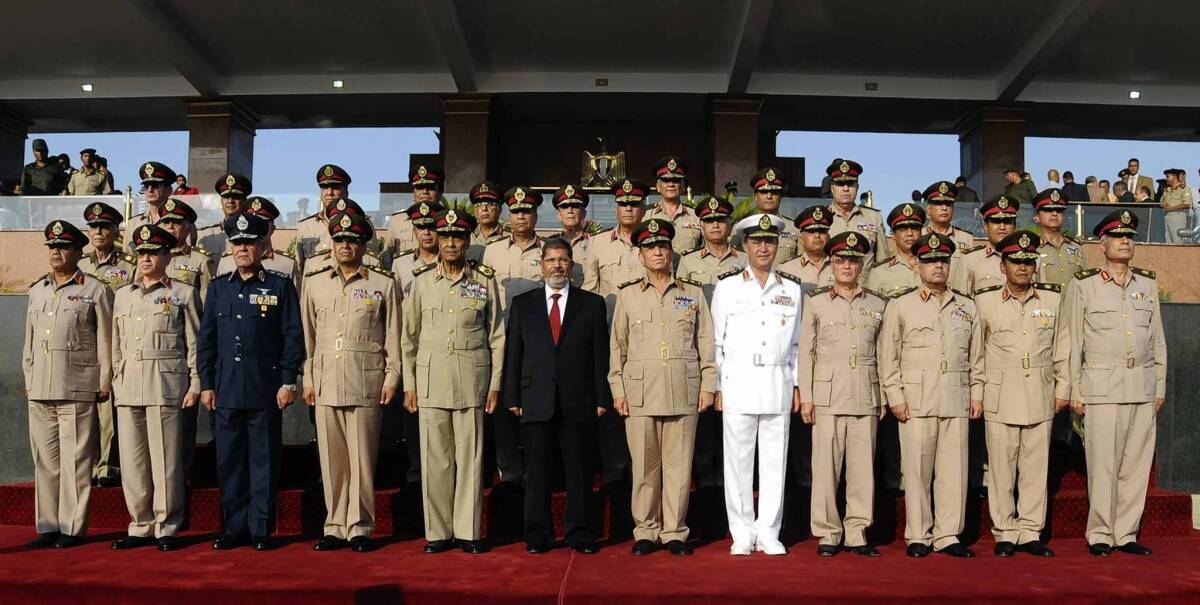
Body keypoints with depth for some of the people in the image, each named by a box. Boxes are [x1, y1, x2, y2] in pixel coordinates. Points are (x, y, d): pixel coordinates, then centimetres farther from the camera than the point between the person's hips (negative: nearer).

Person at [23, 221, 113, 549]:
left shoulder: (95, 291, 0)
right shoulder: (37, 290, 17)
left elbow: (105, 341, -2)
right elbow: (29, 340, 21)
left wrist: (103, 384, -4)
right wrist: (29, 379, 15)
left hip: (77, 389, -5)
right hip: (39, 390, 6)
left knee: (74, 460, -3)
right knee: (44, 460, 9)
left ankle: (72, 528, 4)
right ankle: (48, 526, 16)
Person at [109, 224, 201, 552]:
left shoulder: (184, 293, 3)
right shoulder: (123, 295, 18)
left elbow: (195, 343, 1)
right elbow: (116, 344, 20)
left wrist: (195, 384, -5)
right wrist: (116, 381, 13)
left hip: (166, 384, -5)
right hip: (129, 386, 5)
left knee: (165, 459, -4)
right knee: (132, 459, 6)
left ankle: (167, 528, 5)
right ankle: (141, 526, 16)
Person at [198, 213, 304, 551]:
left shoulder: (280, 286, 2)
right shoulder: (218, 287, 12)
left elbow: (293, 337, -1)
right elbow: (206, 339, 13)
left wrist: (288, 382, -7)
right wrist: (206, 384, 7)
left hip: (265, 390, -3)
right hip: (226, 391, 3)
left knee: (264, 460, 2)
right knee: (229, 461, 7)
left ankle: (262, 530, 12)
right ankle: (234, 529, 18)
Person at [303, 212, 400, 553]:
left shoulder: (384, 284, 5)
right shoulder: (315, 283, 13)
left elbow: (393, 337, 5)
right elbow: (308, 334, 14)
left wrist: (391, 378, -1)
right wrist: (308, 379, 10)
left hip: (366, 384, -3)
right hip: (326, 384, 3)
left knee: (362, 458, 0)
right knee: (331, 459, 5)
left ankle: (360, 528, 10)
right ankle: (335, 527, 15)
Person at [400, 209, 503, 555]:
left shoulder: (485, 281, 5)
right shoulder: (422, 281, 8)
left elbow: (496, 336, 7)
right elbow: (409, 337, 11)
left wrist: (495, 384, 2)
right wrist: (409, 385, 6)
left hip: (472, 380, -1)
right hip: (431, 380, 1)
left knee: (470, 457, 1)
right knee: (434, 458, 3)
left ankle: (467, 532, 11)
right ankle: (438, 532, 13)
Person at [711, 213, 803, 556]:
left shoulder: (792, 289, 11)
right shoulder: (727, 287, 5)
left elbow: (796, 343, 15)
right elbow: (715, 341, 5)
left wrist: (796, 385, 9)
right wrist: (716, 386, 0)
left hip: (778, 385, 2)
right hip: (738, 383, -2)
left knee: (775, 460, 4)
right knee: (738, 460, 1)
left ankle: (768, 532, 15)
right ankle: (742, 534, 11)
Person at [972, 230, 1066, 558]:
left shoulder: (1053, 299, 7)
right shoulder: (985, 301, 1)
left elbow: (1062, 346, 12)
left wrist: (1062, 388, 8)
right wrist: (976, 391, 3)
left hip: (1041, 397, 2)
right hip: (1000, 398, -2)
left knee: (1036, 466, 6)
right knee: (1001, 468, 2)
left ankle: (1030, 533, 16)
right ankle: (1005, 534, 12)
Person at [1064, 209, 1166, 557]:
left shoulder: (1148, 284, 13)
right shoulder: (1082, 286, 0)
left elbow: (1158, 339, 16)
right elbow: (1072, 342, -1)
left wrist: (1160, 385, 11)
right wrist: (1074, 392, -4)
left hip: (1143, 388, 4)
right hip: (1102, 387, -4)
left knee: (1137, 463, 6)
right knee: (1103, 463, -3)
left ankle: (1126, 534, 16)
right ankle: (1100, 535, 8)